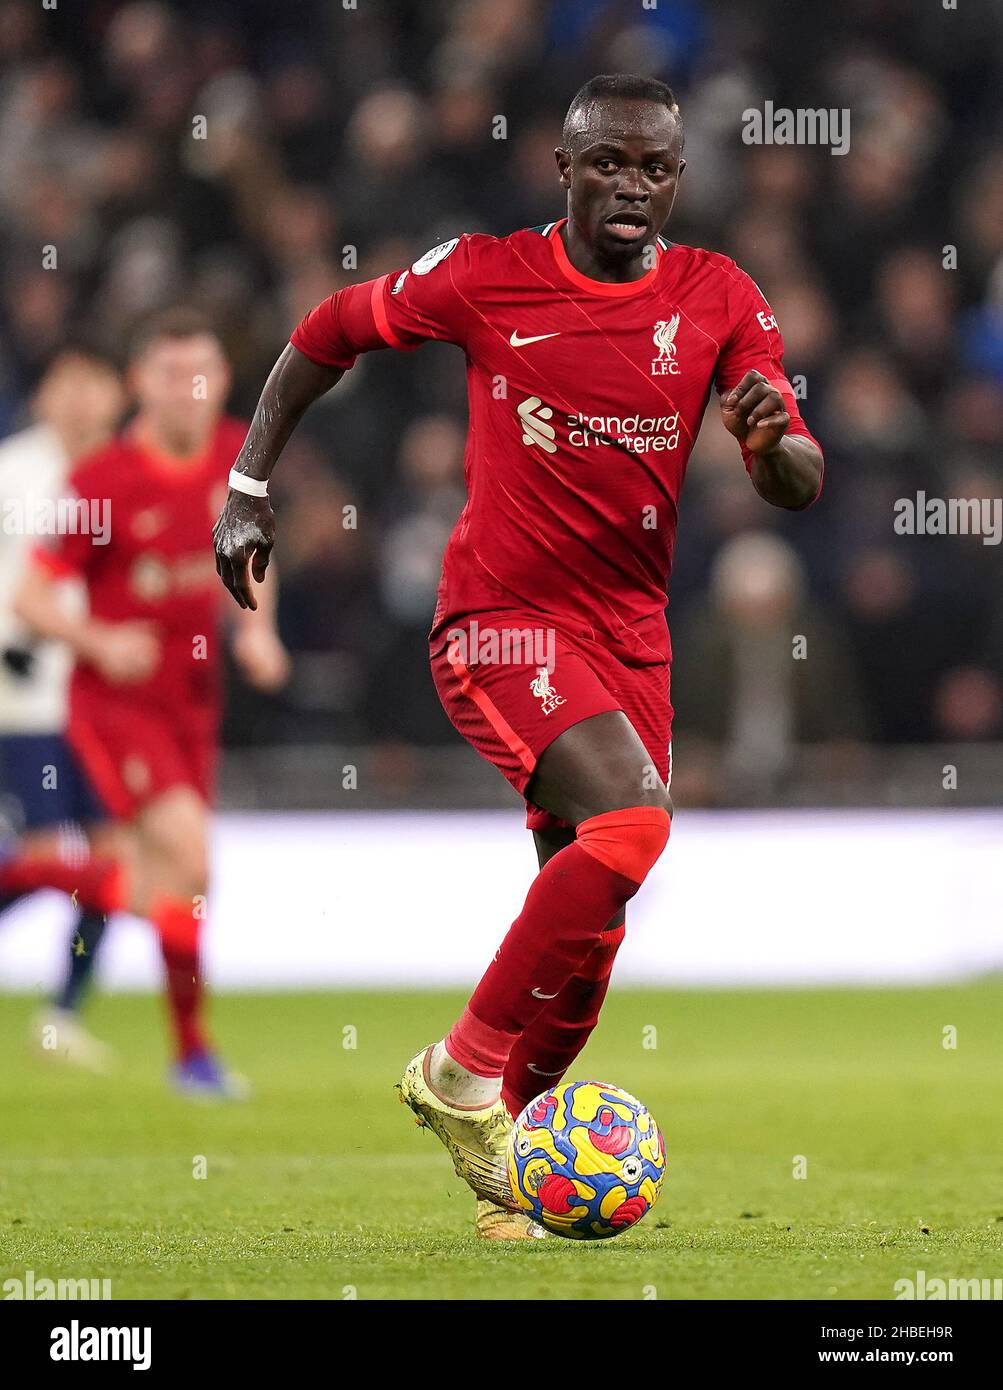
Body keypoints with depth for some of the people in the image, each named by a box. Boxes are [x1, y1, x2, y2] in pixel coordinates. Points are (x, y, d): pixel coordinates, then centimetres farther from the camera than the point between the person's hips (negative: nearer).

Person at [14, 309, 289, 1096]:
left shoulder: (236, 455, -1)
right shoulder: (104, 482, -17)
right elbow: (32, 597, -12)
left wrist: (257, 631, 1)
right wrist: (100, 643, -29)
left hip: (193, 696, 6)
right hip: (116, 702, -6)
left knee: (155, 894, 9)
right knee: (189, 859, -20)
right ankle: (192, 1049, -8)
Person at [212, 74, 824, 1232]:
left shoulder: (719, 301, 0)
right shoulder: (485, 278, -6)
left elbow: (801, 487, -3)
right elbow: (328, 335, 9)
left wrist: (770, 441, -26)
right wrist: (248, 487, 5)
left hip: (629, 636, 5)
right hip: (500, 620, -4)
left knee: (585, 937, 6)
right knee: (630, 821, -27)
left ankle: (493, 1155, 24)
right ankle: (463, 1071, -15)